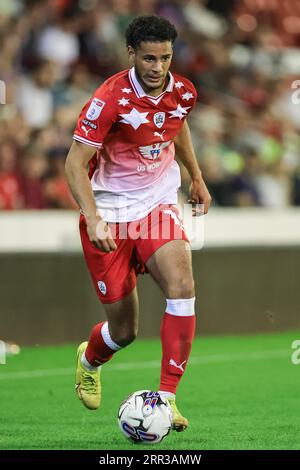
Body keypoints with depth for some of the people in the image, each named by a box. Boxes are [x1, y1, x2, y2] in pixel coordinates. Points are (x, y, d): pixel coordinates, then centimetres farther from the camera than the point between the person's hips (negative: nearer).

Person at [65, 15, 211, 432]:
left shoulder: (182, 92, -3)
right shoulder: (110, 99, -20)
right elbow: (75, 163, -19)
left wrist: (197, 178, 25)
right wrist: (93, 219, -31)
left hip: (158, 205, 4)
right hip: (110, 213, -4)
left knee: (182, 285, -25)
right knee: (124, 329, 1)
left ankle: (167, 397, -19)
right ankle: (89, 361, 40)